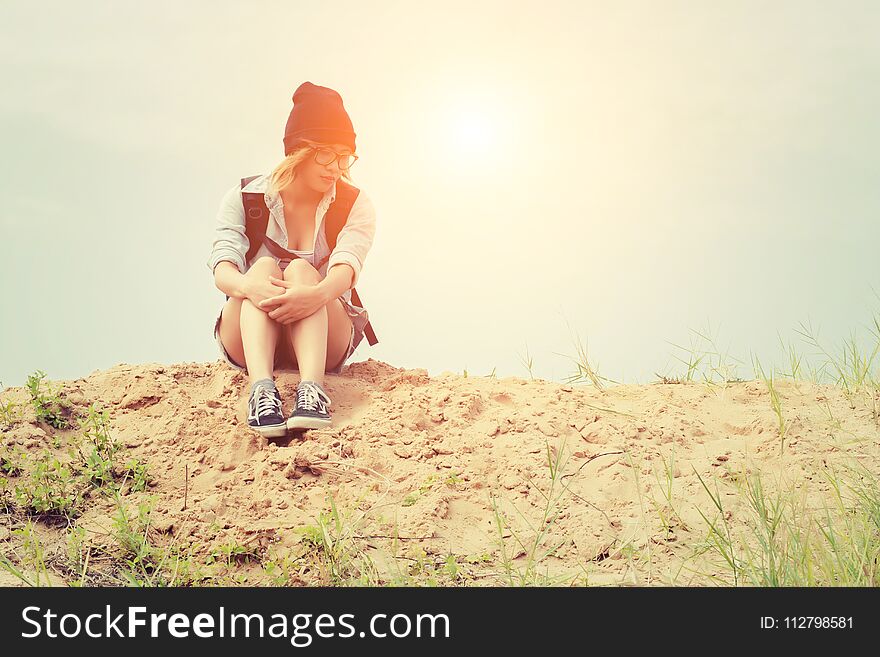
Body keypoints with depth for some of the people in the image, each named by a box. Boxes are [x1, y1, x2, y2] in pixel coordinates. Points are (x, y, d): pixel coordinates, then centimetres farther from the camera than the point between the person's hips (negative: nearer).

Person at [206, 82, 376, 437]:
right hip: (248, 338, 0)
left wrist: (318, 293, -48)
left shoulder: (355, 205, -3)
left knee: (301, 270, -29)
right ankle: (261, 388, -53)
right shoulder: (244, 198, -3)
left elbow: (346, 267, -23)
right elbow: (222, 269, -19)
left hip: (325, 338, 0)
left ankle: (312, 388, -53)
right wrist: (247, 285, -45)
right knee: (264, 267, -29)